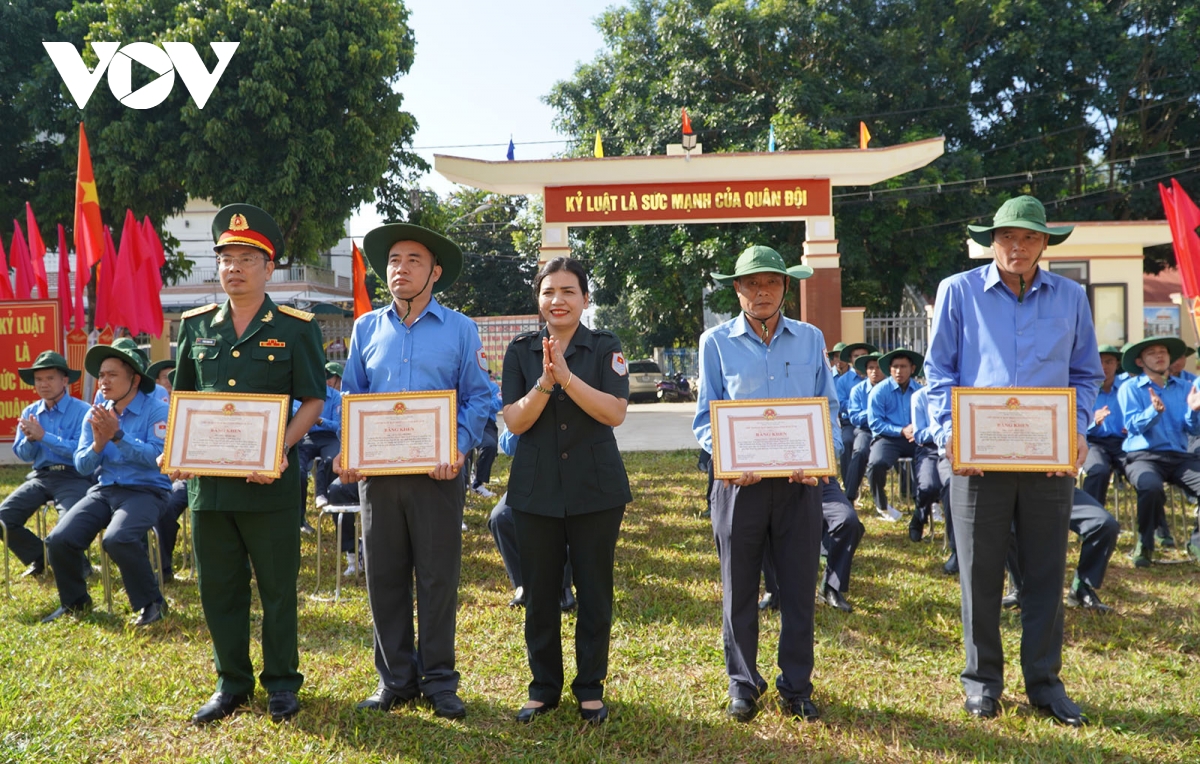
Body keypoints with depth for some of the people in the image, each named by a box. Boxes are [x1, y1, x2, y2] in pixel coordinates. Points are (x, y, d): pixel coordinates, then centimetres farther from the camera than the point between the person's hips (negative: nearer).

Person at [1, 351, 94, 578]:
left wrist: (43, 436, -19)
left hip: (74, 477, -6)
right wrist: (30, 439, -12)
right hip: (40, 476, 6)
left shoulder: (82, 411, -7)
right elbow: (23, 455, 10)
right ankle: (39, 558, 15)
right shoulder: (30, 412, 12)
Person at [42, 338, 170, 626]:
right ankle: (75, 601, 15)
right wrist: (98, 445, -13)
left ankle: (150, 602, -10)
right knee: (60, 539, -12)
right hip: (104, 489, 6)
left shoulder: (156, 410, -9)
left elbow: (157, 457, -20)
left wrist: (118, 435, -25)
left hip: (146, 490, -6)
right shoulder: (95, 414, 9)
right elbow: (81, 466, 7)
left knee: (117, 538, -32)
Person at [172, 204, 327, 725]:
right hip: (207, 480, 4)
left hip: (270, 481, -4)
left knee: (277, 587, 7)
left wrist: (281, 449, -18)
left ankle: (281, 682, 23)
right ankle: (231, 683, 27)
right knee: (218, 588, 12)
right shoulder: (195, 326, 10)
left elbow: (313, 402, -3)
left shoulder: (296, 329, -2)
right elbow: (182, 399, 16)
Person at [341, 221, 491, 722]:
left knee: (438, 576, 3)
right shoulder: (367, 328, 12)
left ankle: (438, 677, 15)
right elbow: (351, 396, 13)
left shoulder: (460, 329, 3)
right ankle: (395, 677, 19)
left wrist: (459, 447, -16)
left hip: (437, 473, -3)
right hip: (378, 472, 3)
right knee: (384, 576, 7)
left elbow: (477, 398, 0)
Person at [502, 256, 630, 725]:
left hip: (596, 489, -1)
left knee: (594, 592, 6)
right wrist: (544, 382, -21)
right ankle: (544, 687, 24)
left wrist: (566, 375, -23)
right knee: (540, 593, 8)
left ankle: (590, 687, 22)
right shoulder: (520, 351, 3)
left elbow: (615, 413, -13)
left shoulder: (606, 348, -1)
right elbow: (515, 422, -4)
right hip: (536, 490, 1)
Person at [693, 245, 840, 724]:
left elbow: (828, 410, 8)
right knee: (739, 589, 8)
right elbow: (706, 418, 3)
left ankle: (796, 687, 21)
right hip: (740, 482, -1)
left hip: (799, 483, 1)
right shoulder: (717, 342, 3)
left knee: (799, 588, 7)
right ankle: (743, 684, 24)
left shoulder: (811, 339, 8)